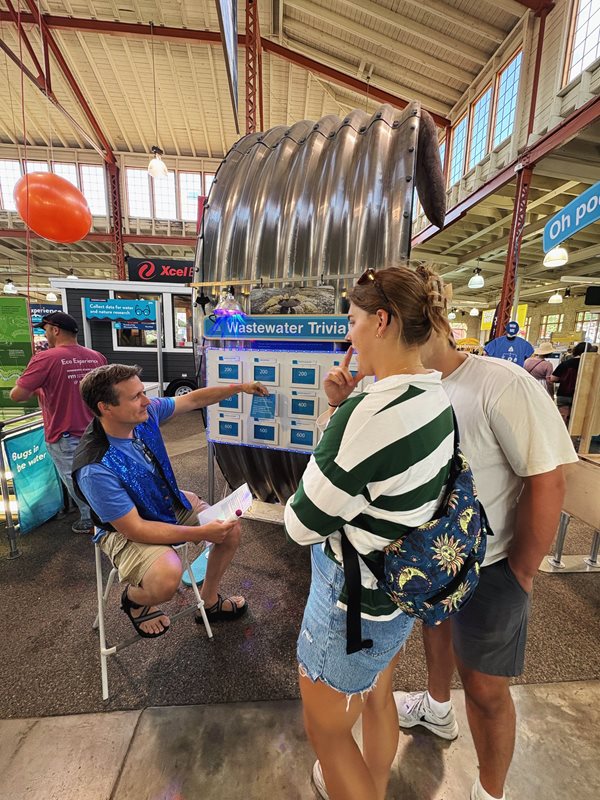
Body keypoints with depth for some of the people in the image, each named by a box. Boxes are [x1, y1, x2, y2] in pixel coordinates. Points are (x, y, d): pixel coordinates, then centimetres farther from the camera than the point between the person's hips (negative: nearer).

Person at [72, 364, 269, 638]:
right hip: (125, 530, -6)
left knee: (231, 528, 0)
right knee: (167, 578, -33)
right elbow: (135, 529, -28)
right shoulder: (94, 469, -34)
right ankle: (134, 598, 8)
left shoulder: (146, 412, -18)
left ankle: (209, 600, 26)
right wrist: (201, 533, -29)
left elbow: (192, 400, -2)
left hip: (171, 503, 7)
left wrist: (239, 387, -3)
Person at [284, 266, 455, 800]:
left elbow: (302, 526, -22)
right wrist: (341, 409, -8)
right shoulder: (436, 397, -5)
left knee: (325, 729, 24)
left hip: (356, 599, -8)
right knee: (378, 699, 34)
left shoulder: (368, 413, -33)